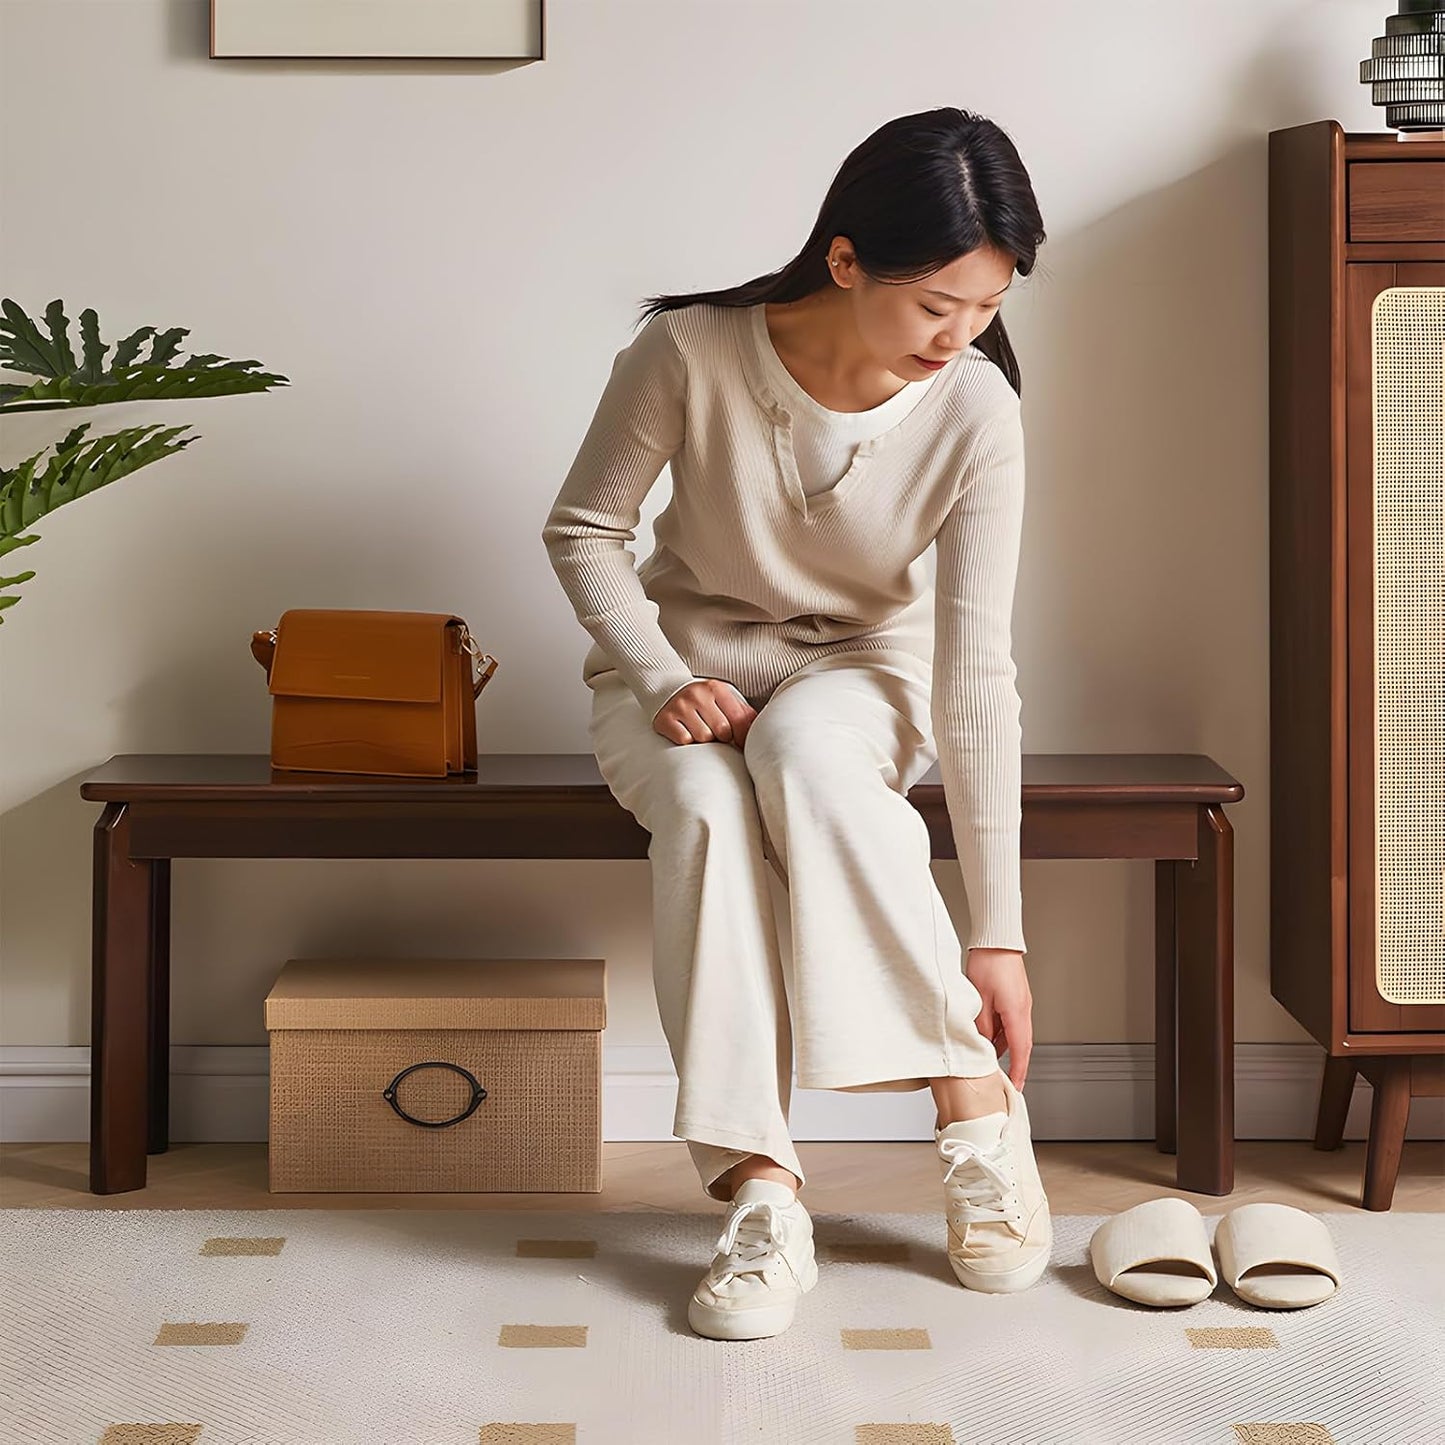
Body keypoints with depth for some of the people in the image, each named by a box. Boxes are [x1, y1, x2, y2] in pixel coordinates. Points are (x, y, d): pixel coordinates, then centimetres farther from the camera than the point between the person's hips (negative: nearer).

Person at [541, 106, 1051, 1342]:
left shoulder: (976, 409, -20)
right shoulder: (691, 353, -22)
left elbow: (977, 668, -21)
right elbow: (584, 529, -5)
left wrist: (997, 932, -23)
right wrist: (660, 681, -22)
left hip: (859, 671, 0)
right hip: (685, 661, 0)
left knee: (804, 746, -37)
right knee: (704, 805, -35)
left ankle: (973, 1099, -28)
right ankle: (761, 1195, -35)